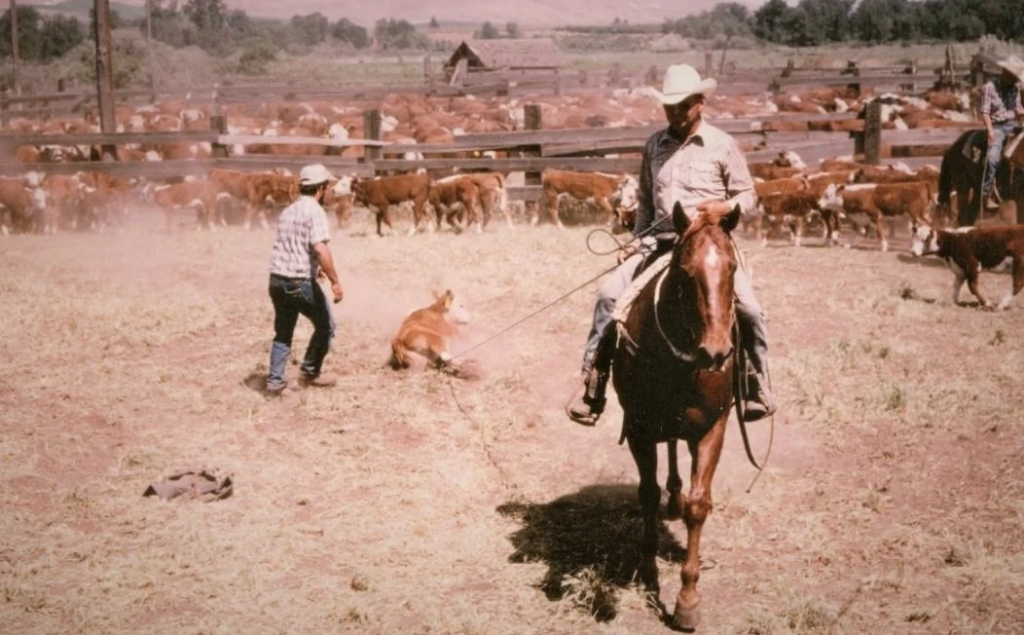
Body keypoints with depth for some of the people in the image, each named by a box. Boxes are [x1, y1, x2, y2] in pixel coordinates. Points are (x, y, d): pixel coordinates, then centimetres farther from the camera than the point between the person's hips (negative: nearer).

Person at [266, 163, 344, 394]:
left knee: (283, 332, 18)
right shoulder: (315, 211, -12)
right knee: (325, 326, 12)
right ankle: (310, 372, 18)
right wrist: (334, 281, -23)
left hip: (277, 279, 8)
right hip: (301, 282, -8)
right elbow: (320, 249, -25)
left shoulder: (288, 211, 15)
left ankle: (275, 380, 14)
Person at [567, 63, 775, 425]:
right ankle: (592, 385, -8)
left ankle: (758, 384, 3)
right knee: (609, 293, -16)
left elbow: (748, 195, 4)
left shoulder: (723, 146, 1)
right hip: (659, 241, 3)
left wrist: (724, 207, -16)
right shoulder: (655, 145, 11)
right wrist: (635, 243, 11)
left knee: (747, 307, -21)